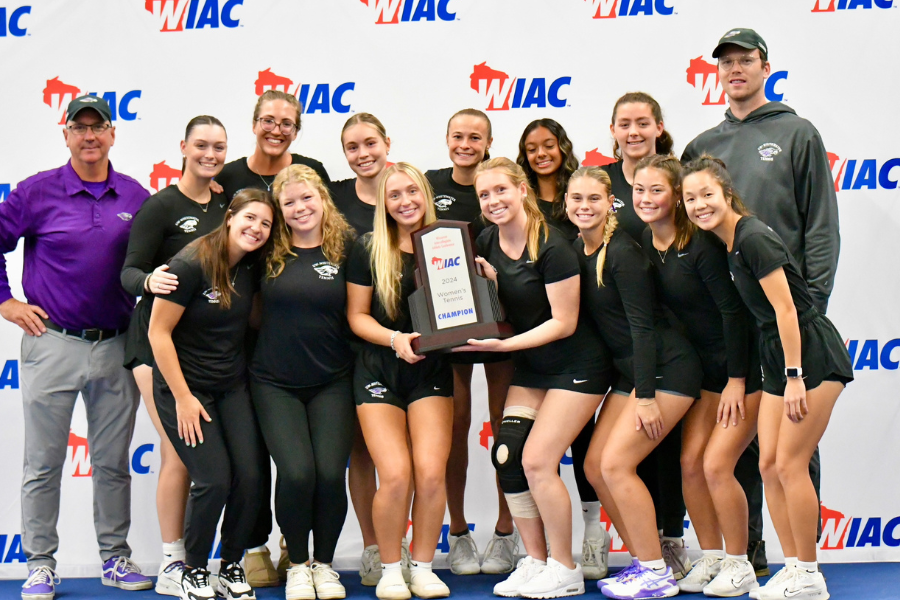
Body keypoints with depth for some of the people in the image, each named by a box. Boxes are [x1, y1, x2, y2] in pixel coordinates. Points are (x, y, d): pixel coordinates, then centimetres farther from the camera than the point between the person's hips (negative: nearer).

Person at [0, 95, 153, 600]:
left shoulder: (137, 197, 4)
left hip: (117, 347, 2)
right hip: (52, 345, -2)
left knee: (114, 462, 10)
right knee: (44, 463, 3)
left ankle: (116, 558, 21)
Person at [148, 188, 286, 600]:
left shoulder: (254, 268, 2)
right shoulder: (192, 265, -16)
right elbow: (158, 332, -15)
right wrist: (183, 397, -15)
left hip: (233, 386, 6)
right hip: (184, 384, -6)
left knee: (250, 476, -6)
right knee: (214, 480, -13)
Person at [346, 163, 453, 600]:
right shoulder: (368, 250, 1)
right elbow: (357, 315, 1)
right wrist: (396, 339, -15)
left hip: (431, 371, 1)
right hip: (379, 371, -1)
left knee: (431, 472, -13)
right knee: (395, 474, -14)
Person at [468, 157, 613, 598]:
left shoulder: (552, 247, -20)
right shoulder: (486, 243, 2)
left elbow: (564, 322, -19)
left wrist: (502, 345, -23)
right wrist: (484, 284, -7)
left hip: (575, 367, -7)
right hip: (529, 368, 7)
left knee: (537, 461, -12)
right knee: (506, 456, -4)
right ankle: (534, 562, 9)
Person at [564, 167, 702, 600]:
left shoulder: (622, 252, -18)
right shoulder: (577, 250, 6)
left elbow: (642, 325, -19)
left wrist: (647, 397, -20)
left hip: (667, 370, -9)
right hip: (630, 371, 9)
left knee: (616, 463, -13)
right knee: (595, 465, 4)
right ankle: (645, 561, 15)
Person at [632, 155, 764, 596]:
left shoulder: (700, 245, -21)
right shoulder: (643, 245, 1)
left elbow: (733, 310, -19)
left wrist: (737, 380, -17)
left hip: (746, 364, -7)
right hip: (704, 368, 7)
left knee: (716, 464, -11)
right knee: (690, 461, 1)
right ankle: (711, 559, 16)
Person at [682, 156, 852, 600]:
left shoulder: (753, 238, -17)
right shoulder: (727, 244, 10)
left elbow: (785, 308, -19)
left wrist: (795, 377, -19)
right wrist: (783, 376, 17)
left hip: (813, 355, -9)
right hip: (778, 358, 9)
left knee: (790, 464, -8)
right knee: (769, 465, 5)